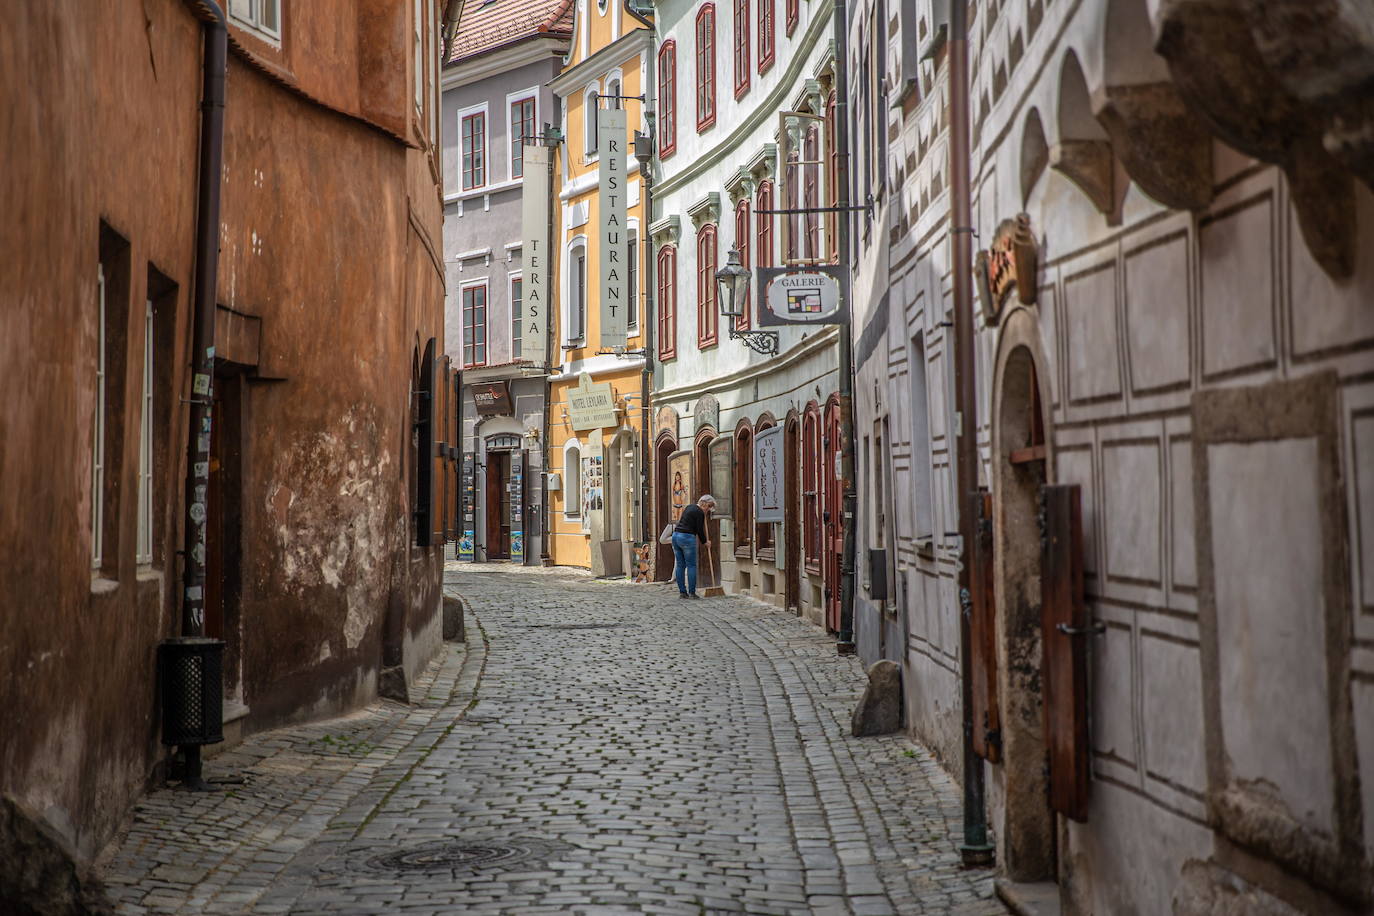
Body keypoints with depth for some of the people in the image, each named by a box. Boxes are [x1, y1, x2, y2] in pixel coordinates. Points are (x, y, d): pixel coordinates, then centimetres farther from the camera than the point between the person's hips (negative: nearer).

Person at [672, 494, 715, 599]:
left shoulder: (689, 507, 17)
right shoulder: (699, 513, -8)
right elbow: (700, 531, -7)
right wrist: (705, 542, 10)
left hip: (676, 535, 8)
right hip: (687, 538, -8)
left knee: (680, 565, 8)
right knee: (691, 565, -1)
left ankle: (682, 592, 9)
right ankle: (692, 593, -2)